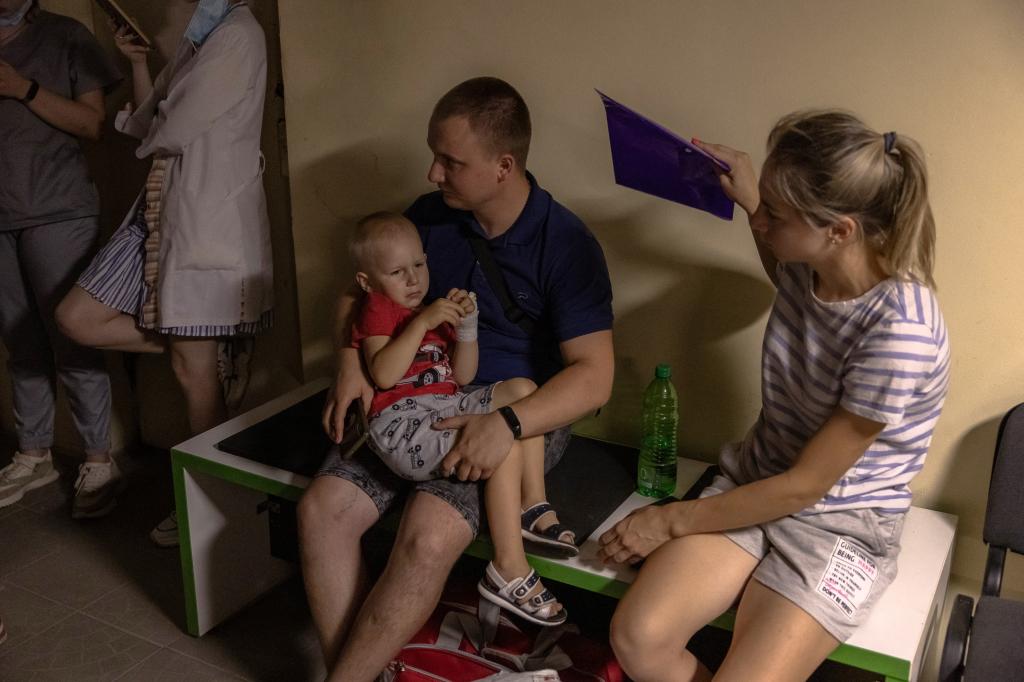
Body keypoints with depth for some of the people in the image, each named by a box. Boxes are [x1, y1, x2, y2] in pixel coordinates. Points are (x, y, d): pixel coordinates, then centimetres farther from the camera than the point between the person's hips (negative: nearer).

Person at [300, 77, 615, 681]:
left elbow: (594, 375, -16)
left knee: (429, 534, -30)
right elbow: (361, 293, 15)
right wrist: (350, 363, -5)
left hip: (521, 419, -5)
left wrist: (507, 424, -30)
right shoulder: (430, 216, 3)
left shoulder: (567, 245, -13)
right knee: (322, 508, -16)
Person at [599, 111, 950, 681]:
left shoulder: (900, 333, -28)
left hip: (840, 524, -5)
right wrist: (751, 200, 6)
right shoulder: (807, 262, -8)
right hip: (756, 482, 5)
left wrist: (672, 521, -11)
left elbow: (805, 485, -19)